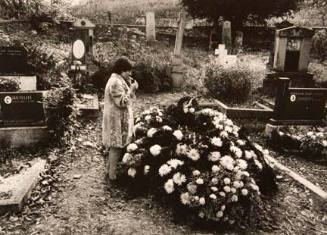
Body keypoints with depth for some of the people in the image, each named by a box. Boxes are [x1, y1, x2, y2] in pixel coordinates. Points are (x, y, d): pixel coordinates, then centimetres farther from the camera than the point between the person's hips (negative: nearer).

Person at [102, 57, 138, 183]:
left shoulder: (118, 80, 12)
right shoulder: (116, 82, -20)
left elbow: (123, 97, 16)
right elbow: (122, 102, -23)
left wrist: (129, 85, 5)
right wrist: (132, 89, -18)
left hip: (119, 119, 10)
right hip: (117, 120, -10)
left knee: (113, 147, 18)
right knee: (116, 148, -1)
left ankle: (109, 171, 30)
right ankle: (112, 176, 9)